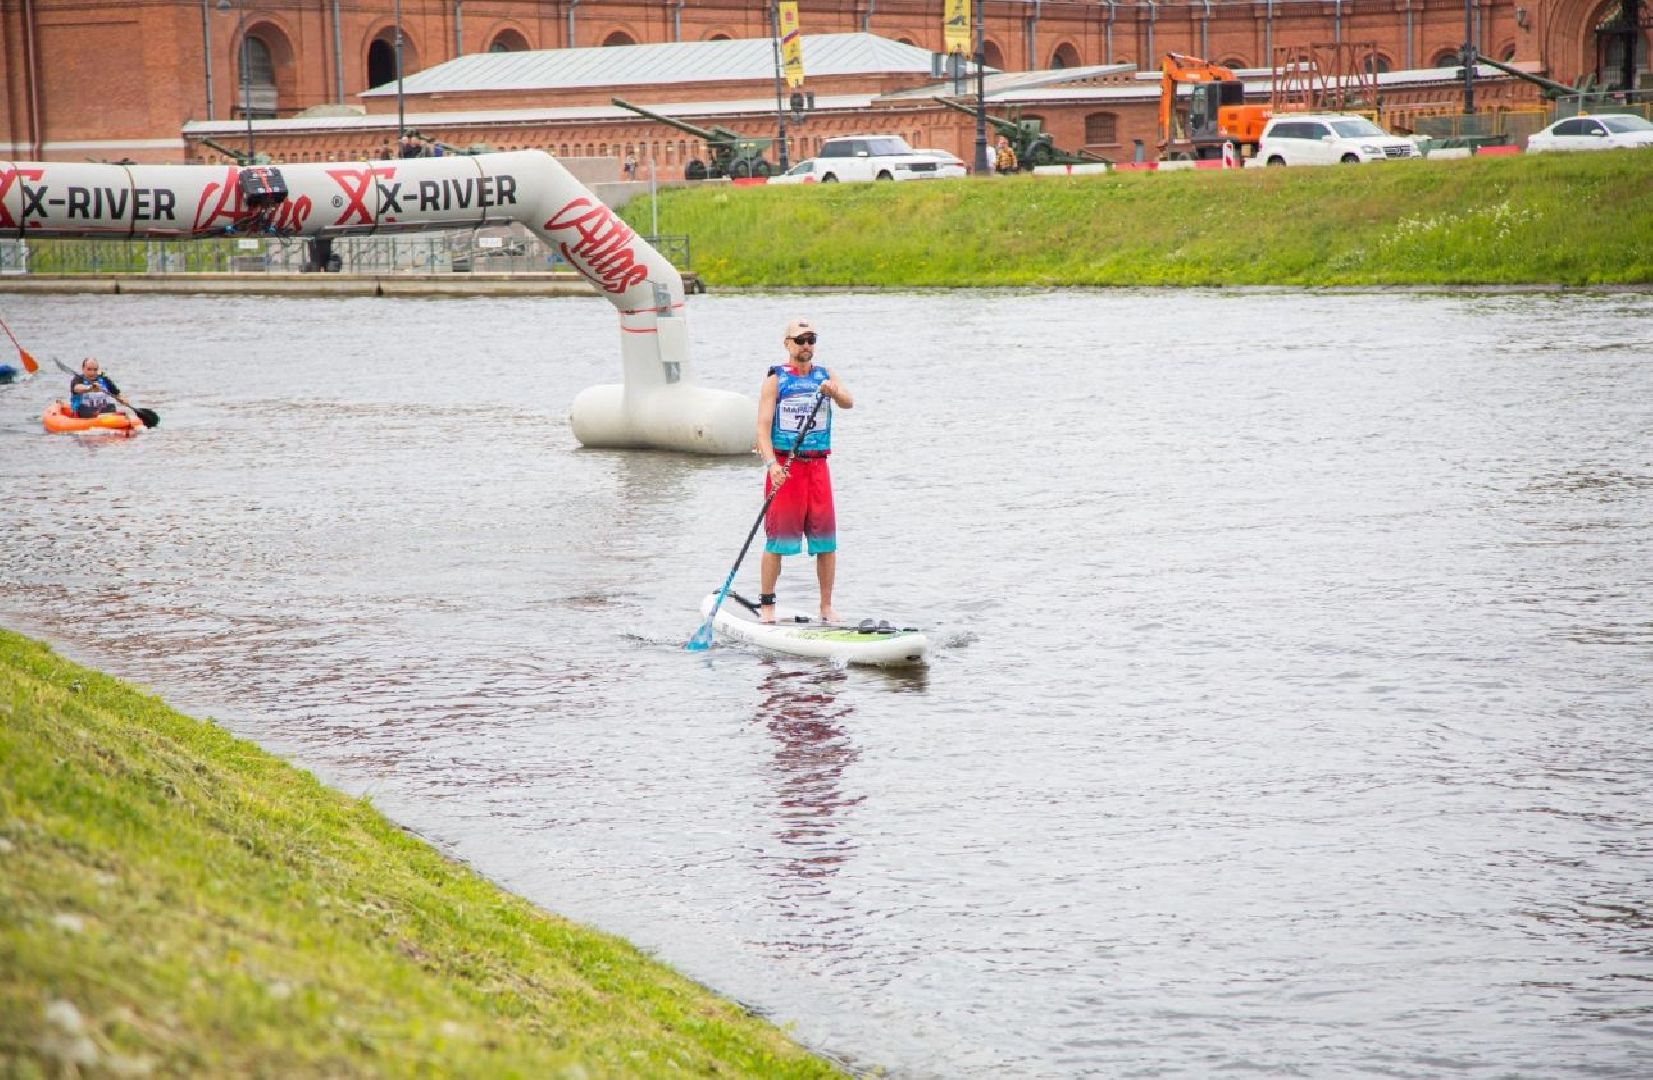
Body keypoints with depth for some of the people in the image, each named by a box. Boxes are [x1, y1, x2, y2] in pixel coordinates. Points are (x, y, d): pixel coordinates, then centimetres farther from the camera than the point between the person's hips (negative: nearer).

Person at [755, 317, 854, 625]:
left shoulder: (824, 375, 10)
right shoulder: (775, 379, -1)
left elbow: (849, 403, -6)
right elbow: (763, 426, -9)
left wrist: (834, 392, -29)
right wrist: (771, 463, -23)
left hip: (817, 466, 3)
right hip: (784, 466, -3)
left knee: (826, 541, 3)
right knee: (777, 540, -2)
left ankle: (827, 606, 11)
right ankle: (766, 604, 7)